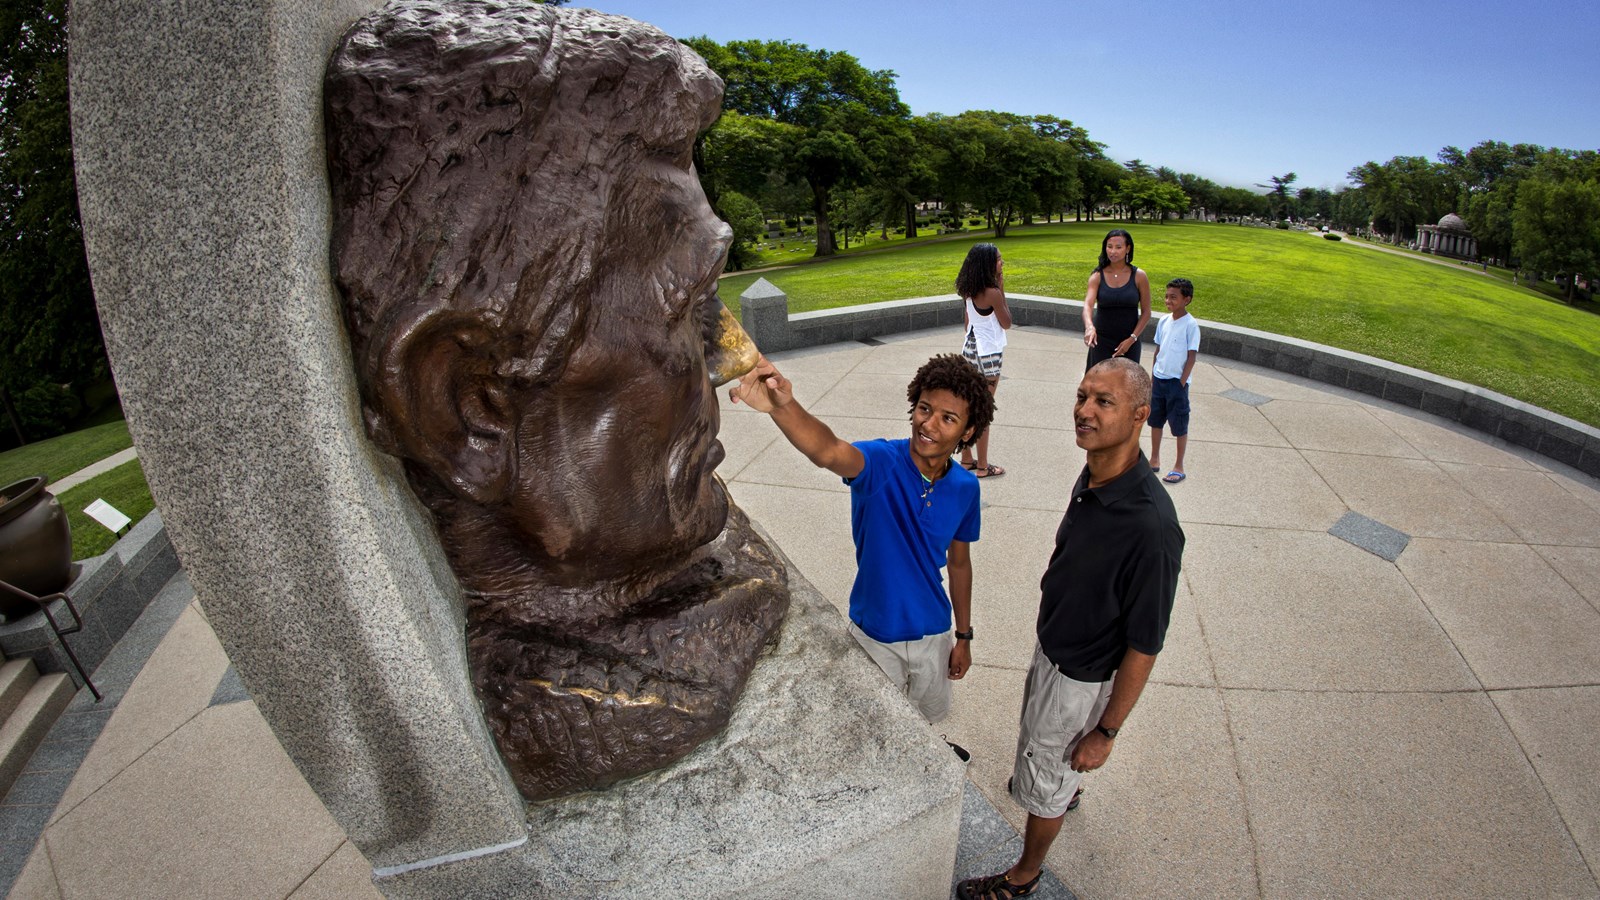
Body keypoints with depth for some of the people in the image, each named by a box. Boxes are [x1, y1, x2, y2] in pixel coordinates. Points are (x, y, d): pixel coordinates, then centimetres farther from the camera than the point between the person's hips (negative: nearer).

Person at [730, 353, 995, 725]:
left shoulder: (965, 487, -12)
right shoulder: (881, 463, -27)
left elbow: (959, 563, 3)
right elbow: (828, 451, -51)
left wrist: (964, 635, 10)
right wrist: (782, 405, -72)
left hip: (933, 634, 4)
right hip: (875, 635, -3)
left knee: (930, 713, 29)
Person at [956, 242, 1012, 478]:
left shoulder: (970, 290, 3)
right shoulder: (992, 292, -20)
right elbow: (1006, 324, -9)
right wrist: (1002, 289, -9)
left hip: (970, 349, 8)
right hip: (987, 354, -8)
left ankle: (966, 459, 27)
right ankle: (982, 467, 11)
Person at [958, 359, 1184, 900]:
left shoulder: (1150, 527, -37)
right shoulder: (1093, 476, -12)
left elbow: (1143, 648, -27)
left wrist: (1107, 731, -17)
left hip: (1082, 678, -8)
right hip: (1051, 647, 8)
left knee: (1043, 783, 17)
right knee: (1038, 737, 35)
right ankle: (1066, 787, 68)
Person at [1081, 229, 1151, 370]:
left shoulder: (1139, 276, -3)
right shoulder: (1097, 276, -4)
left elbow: (1146, 312, 0)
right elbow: (1088, 305, -19)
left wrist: (1132, 339, -10)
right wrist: (1089, 326, -40)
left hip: (1129, 342, 1)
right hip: (1102, 341, -1)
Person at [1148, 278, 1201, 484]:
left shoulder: (1190, 325, -13)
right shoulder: (1164, 321, 4)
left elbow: (1191, 357, -12)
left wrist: (1181, 385, -13)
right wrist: (1152, 379, 10)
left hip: (1177, 382, -6)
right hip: (1159, 379, 6)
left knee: (1180, 426, 4)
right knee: (1155, 421, 14)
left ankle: (1179, 467, 15)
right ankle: (1154, 460, 28)